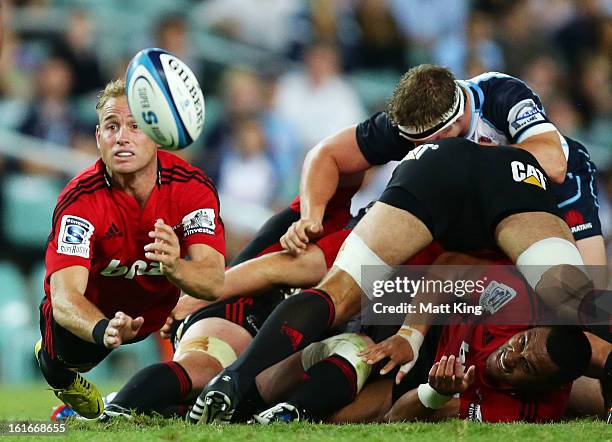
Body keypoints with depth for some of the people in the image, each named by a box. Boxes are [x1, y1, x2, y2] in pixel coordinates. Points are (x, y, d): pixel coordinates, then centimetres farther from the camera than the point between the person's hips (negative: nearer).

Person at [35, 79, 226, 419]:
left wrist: (174, 267, -58)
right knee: (62, 362, -14)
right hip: (94, 311, -2)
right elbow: (65, 295, -40)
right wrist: (104, 330, -63)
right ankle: (64, 379, 22)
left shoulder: (192, 187, -24)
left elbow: (215, 282, -34)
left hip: (165, 307, 3)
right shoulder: (79, 200, -30)